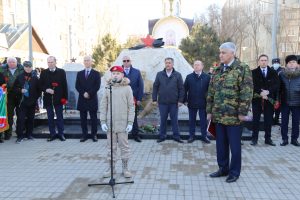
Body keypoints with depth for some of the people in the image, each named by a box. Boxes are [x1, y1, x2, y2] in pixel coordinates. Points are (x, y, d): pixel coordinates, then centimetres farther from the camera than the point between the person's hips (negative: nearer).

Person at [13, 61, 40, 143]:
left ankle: (29, 134, 22)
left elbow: (38, 89, 6)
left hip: (32, 102, 1)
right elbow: (15, 87, 6)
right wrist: (20, 90, -12)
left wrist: (35, 98, -1)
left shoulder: (35, 78, 3)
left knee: (30, 119, 10)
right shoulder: (19, 77, 3)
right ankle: (20, 136, 1)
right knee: (20, 119, -6)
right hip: (22, 102, -1)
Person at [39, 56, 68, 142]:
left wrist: (65, 97, -5)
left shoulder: (61, 72, 1)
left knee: (59, 117, 5)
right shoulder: (43, 72, 6)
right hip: (48, 98, 2)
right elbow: (41, 85, 7)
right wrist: (46, 90, -14)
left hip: (58, 98, -2)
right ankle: (52, 134, 17)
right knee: (50, 117, 8)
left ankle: (61, 134, 14)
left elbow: (64, 85, 0)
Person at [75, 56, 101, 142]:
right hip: (82, 99, 3)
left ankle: (94, 135, 12)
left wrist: (89, 93, -13)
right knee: (83, 118, 6)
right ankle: (84, 135, 14)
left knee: (93, 118, 3)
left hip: (92, 99, -3)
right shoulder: (79, 73, 13)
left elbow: (97, 86, -5)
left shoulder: (96, 73, 4)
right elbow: (77, 86, 4)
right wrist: (83, 93, -11)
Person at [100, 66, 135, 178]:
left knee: (124, 146, 7)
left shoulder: (127, 88, -2)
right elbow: (103, 106, 5)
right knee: (111, 147, 12)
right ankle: (111, 167, 24)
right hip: (110, 123, 2)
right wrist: (103, 121, -2)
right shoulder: (108, 88, 4)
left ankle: (125, 168, 20)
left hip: (123, 123, -2)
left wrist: (130, 122, -8)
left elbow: (131, 106, -3)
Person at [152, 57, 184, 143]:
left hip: (174, 102, -1)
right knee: (163, 120, 9)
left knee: (174, 120, 7)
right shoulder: (159, 74, 4)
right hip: (162, 102, 1)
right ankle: (162, 136, 20)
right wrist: (154, 99, 0)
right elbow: (155, 87, 5)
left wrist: (180, 100, -6)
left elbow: (181, 88, 0)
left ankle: (176, 136, 18)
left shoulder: (178, 75, 1)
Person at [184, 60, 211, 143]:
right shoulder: (189, 77, 2)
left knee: (203, 120, 9)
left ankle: (204, 136, 22)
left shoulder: (207, 77, -2)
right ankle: (191, 136, 21)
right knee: (191, 120, 9)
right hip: (192, 103, 1)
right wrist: (185, 100, -2)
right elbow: (185, 89, 3)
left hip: (203, 103, -1)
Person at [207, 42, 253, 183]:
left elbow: (247, 92, -12)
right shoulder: (217, 70, 12)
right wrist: (209, 111, 10)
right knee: (221, 144, 15)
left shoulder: (242, 69, -7)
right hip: (218, 115, 6)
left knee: (234, 145, 6)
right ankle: (223, 168, 30)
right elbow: (211, 92, 13)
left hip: (234, 116, -6)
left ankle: (234, 172, 22)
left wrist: (242, 112, -16)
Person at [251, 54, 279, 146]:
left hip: (269, 99, 2)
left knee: (268, 120, 6)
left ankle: (268, 138, 15)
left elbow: (276, 85, -1)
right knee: (256, 119, 3)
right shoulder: (253, 72, 3)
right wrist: (260, 93, -18)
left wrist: (268, 91, -17)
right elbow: (253, 85, -6)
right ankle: (254, 138, 10)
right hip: (257, 99, -1)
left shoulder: (273, 72, 8)